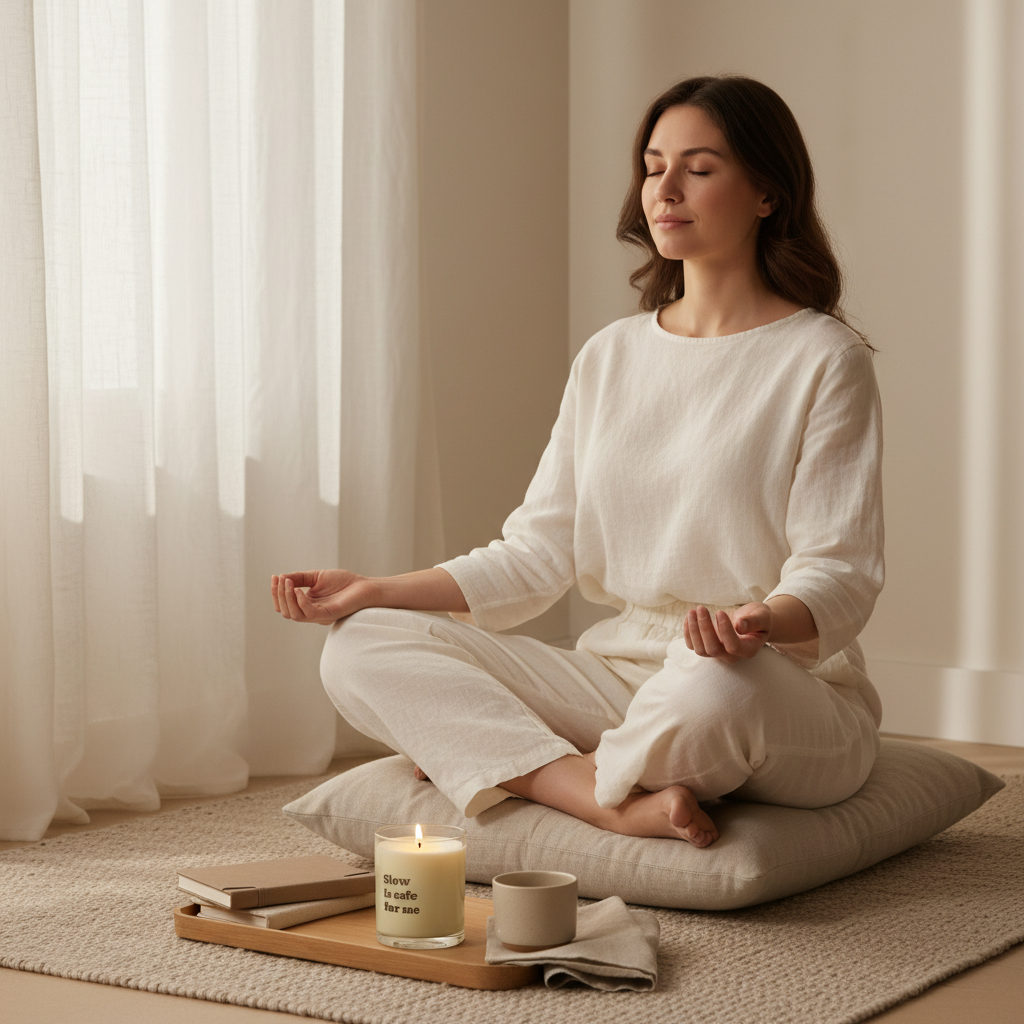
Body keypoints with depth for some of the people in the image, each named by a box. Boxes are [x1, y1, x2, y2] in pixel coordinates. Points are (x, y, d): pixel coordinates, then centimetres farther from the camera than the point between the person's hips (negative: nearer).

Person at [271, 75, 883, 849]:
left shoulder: (824, 359, -4)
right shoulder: (610, 358, 14)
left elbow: (840, 574, -11)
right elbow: (539, 553, 11)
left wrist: (763, 623, -34)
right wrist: (378, 590, 0)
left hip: (795, 689, -5)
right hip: (622, 671, 6)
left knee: (709, 687, -43)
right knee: (364, 648, -12)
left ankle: (498, 762, -12)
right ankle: (623, 804, -28)